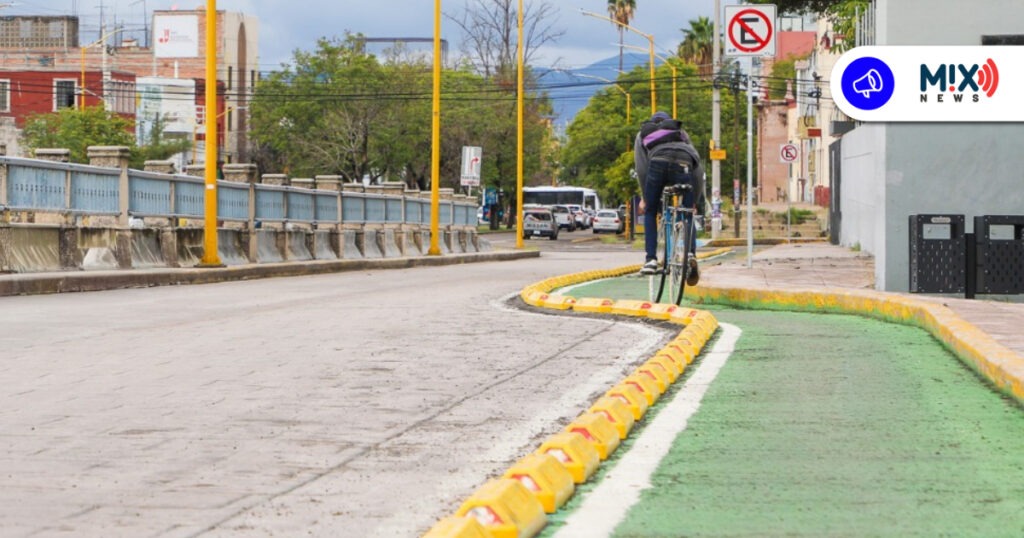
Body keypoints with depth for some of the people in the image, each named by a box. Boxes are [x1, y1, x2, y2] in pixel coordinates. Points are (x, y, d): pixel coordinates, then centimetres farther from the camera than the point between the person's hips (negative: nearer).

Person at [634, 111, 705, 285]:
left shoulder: (643, 134, 35)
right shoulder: (681, 132, 38)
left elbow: (641, 168, 20)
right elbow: (697, 162, 27)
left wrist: (645, 197, 23)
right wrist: (696, 198, 27)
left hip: (658, 163, -1)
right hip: (683, 164, 1)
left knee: (650, 212, 17)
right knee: (687, 215, 13)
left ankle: (651, 259, 6)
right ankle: (691, 253, -9)